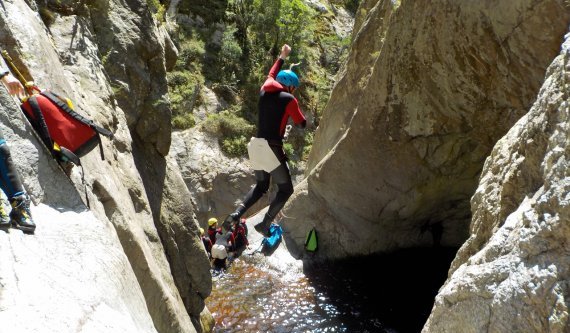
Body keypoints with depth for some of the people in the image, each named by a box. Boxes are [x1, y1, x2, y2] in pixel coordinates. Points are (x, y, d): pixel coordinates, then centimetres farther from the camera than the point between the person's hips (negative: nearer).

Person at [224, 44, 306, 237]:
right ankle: (265, 224, -3)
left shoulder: (264, 91, 10)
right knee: (286, 189, 8)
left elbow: (272, 75, 32)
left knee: (261, 186, 23)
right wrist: (296, 111, 21)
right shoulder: (289, 99, -6)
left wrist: (282, 57, 45)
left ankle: (237, 213, 2)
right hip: (273, 148, -7)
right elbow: (302, 124, 3)